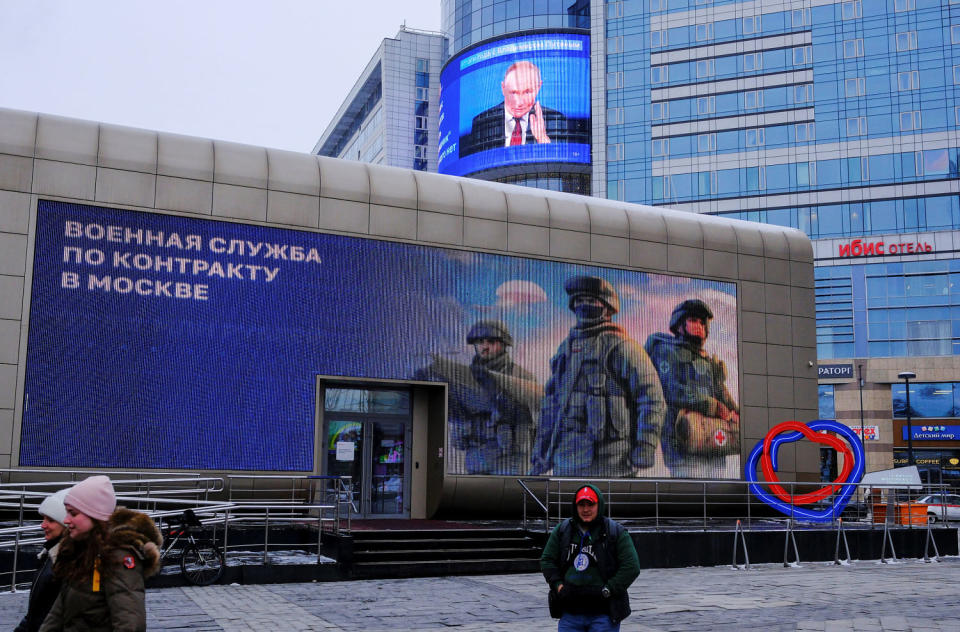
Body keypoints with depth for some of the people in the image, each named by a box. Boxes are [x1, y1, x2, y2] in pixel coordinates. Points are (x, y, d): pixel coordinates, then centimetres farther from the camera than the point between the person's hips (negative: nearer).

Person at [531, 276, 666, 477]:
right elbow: (551, 404, 21)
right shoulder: (566, 348, 17)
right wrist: (541, 454, 18)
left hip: (608, 463, -7)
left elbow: (652, 398, -8)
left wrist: (645, 446, -16)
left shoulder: (621, 346, -4)